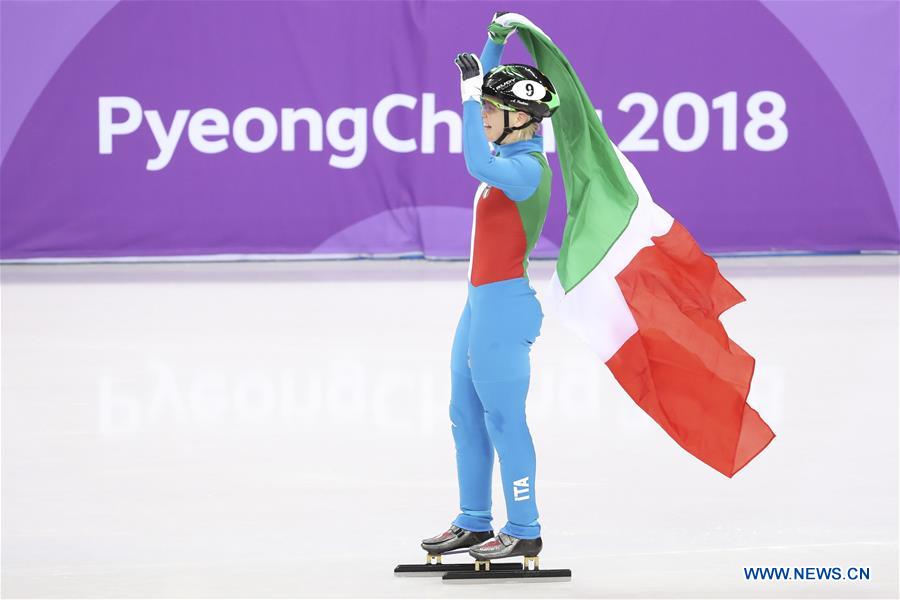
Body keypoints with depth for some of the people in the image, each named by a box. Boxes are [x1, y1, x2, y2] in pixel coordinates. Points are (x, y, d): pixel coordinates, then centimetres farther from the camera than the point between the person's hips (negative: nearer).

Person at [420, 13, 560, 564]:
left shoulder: (529, 167, -17)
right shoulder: (511, 156, 10)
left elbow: (478, 165, -36)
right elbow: (481, 98, 25)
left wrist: (470, 91, -31)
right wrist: (495, 45, 14)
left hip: (504, 306, -10)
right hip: (482, 303, 10)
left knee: (503, 420, -7)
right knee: (466, 416, 15)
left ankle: (524, 532, -2)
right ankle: (475, 524, 23)